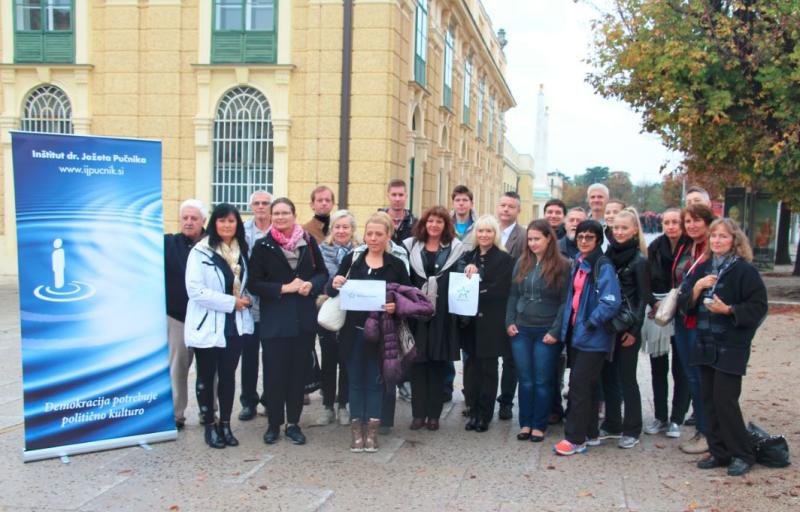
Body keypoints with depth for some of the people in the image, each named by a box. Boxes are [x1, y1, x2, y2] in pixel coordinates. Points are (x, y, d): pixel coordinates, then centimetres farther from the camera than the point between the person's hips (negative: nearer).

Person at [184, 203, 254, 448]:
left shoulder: (241, 251, 7)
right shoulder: (200, 251, -11)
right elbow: (195, 290, -19)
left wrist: (245, 297, -1)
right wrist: (231, 302, -17)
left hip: (235, 324, 5)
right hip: (208, 325, -5)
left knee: (228, 375, 11)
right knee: (207, 376, 8)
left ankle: (225, 424, 22)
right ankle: (210, 426, 20)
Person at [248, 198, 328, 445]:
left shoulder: (308, 241, 3)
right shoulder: (263, 246, -3)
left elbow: (322, 273, 9)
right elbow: (254, 284, -6)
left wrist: (310, 284, -11)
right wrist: (285, 288, -15)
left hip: (304, 318, 2)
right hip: (275, 319, -2)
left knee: (298, 371, 8)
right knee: (275, 372, 3)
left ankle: (293, 423, 19)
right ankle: (273, 424, 17)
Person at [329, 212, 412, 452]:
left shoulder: (396, 265, 0)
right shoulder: (351, 259, 3)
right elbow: (331, 292, 4)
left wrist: (396, 306, -18)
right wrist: (335, 285, -18)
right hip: (354, 331, 1)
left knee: (375, 380, 7)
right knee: (355, 379, 8)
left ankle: (372, 430, 17)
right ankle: (356, 430, 17)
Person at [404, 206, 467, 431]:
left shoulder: (455, 249, 4)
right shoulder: (411, 246, 6)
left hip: (442, 315, -1)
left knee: (438, 364, 4)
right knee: (418, 362, 3)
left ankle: (434, 414, 13)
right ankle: (418, 413, 11)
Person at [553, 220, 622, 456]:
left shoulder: (603, 267, -14)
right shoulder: (577, 264, 11)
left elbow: (611, 302, -22)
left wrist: (590, 324, -17)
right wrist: (566, 324, 13)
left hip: (593, 337, -8)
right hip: (576, 333, 8)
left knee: (580, 385, -5)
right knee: (587, 385, 15)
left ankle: (575, 438, 3)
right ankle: (590, 434, 25)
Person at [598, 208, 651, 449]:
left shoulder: (639, 260, -6)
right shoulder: (608, 255, 8)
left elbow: (643, 298, -7)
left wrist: (634, 329, -12)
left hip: (627, 328, -5)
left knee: (626, 378, 2)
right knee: (608, 376, 11)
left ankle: (632, 430, 14)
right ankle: (611, 425, 23)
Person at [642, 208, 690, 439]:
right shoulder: (655, 247, 5)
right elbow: (647, 280, 7)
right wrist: (655, 303, -5)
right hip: (656, 312, 4)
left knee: (680, 368, 4)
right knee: (657, 366, 9)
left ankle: (676, 419, 14)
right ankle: (660, 417, 20)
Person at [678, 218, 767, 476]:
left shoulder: (745, 271, -7)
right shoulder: (702, 269, 10)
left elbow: (758, 308, -10)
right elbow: (684, 303, 7)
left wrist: (728, 310, -21)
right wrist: (697, 287, -10)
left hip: (732, 346, -6)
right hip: (705, 344, 6)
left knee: (725, 400, -6)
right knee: (709, 400, 9)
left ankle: (742, 454, 9)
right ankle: (719, 452, 21)